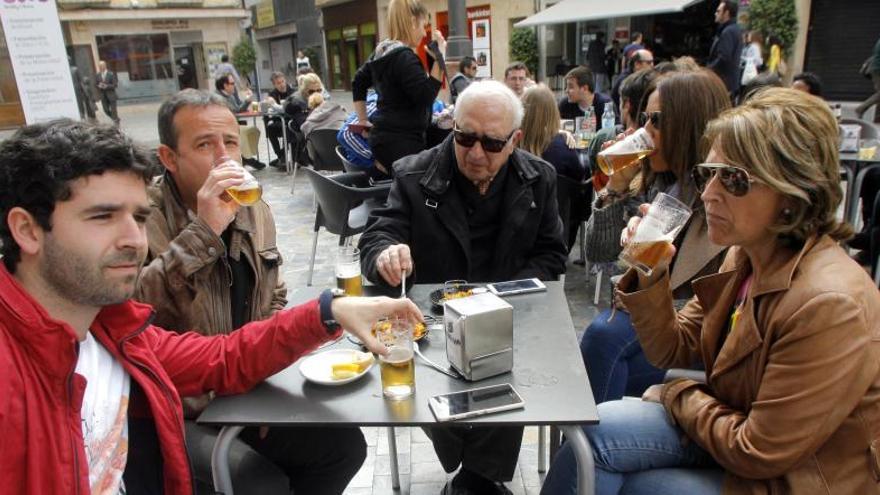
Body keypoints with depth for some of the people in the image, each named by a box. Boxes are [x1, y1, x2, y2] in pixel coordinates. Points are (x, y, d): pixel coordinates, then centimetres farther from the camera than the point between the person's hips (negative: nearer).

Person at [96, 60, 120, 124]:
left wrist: (106, 86, -21)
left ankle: (116, 124, 11)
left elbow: (115, 85, -9)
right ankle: (116, 119, 28)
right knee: (106, 110, 5)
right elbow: (96, 84, 10)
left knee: (113, 110, -3)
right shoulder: (97, 75, 4)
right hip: (103, 95, 4)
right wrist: (99, 86, -13)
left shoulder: (111, 74, -8)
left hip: (111, 95, -4)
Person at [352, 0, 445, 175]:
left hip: (385, 136, 10)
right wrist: (439, 58, -16)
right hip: (401, 141, -10)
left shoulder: (381, 52, 13)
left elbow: (358, 83, 22)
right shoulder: (404, 57, -16)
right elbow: (426, 96, -20)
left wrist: (363, 120, 25)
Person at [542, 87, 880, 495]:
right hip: (736, 425, 6)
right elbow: (672, 350, 1)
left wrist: (678, 395, -9)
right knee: (596, 430, -12)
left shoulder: (828, 305, -29)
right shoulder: (744, 257, -4)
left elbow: (758, 453, -23)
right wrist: (651, 274, -14)